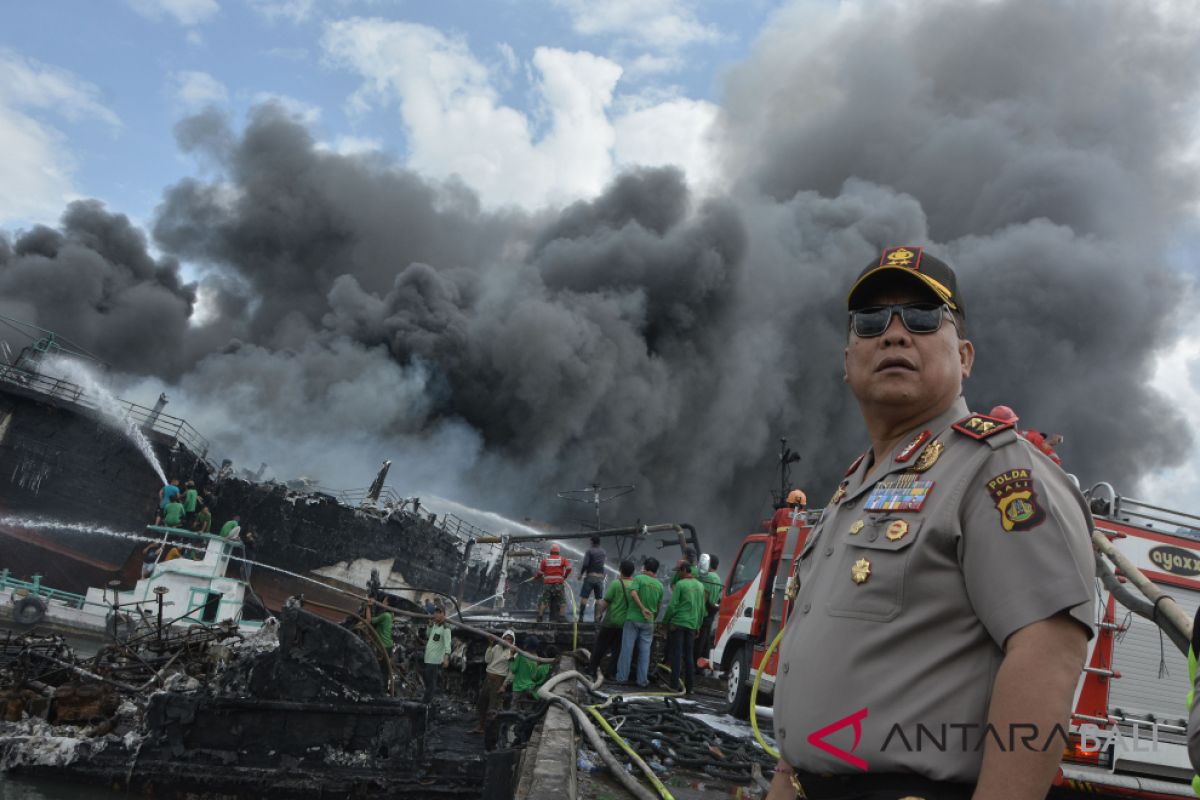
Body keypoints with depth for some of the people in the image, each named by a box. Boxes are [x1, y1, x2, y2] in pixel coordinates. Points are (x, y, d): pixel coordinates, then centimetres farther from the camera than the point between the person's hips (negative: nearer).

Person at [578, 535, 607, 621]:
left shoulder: (589, 551, -7)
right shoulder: (603, 552, 10)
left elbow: (585, 564, -15)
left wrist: (581, 574, -3)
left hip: (590, 577, -5)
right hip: (600, 578, 5)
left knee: (584, 597, -3)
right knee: (598, 599, 9)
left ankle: (581, 617, -9)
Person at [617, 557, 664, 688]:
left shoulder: (639, 578, -5)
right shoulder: (659, 585, 8)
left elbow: (633, 594, -22)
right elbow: (659, 606, 14)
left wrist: (642, 608, -19)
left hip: (633, 618, -3)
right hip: (648, 621, 3)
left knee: (627, 648, 4)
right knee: (645, 651, 8)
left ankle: (622, 677, 9)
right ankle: (642, 681, 8)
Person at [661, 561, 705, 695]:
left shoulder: (680, 584, -7)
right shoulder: (700, 586, 12)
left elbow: (672, 605, -10)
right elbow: (702, 608, 16)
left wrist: (665, 621, 0)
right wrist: (698, 626, 22)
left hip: (678, 624, -5)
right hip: (692, 625, 5)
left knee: (676, 655, -2)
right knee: (689, 656, 9)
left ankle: (674, 685, -3)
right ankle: (689, 686, 10)